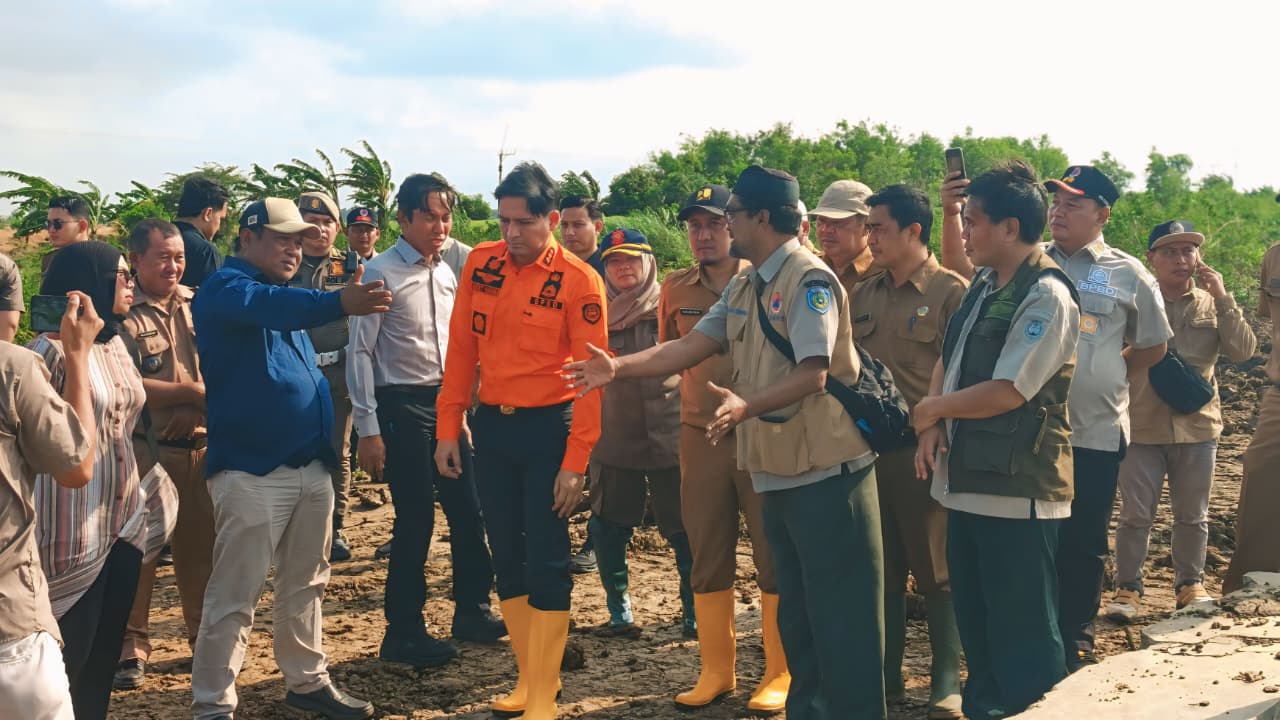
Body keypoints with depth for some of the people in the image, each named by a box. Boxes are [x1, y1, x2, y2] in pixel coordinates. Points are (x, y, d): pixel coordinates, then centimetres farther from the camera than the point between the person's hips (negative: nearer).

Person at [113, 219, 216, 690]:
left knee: (200, 546, 12)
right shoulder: (123, 314, -7)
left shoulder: (198, 306, 6)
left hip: (201, 447, 4)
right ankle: (131, 647, 14)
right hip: (146, 450, -4)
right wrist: (192, 393, -16)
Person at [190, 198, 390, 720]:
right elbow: (269, 304, -34)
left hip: (311, 465, 9)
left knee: (305, 585, 17)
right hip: (251, 470, -9)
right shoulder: (225, 288, -11)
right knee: (234, 597, -4)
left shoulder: (281, 293, 17)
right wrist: (339, 302, -49)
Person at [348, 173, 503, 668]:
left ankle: (471, 612, 27)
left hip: (447, 401, 7)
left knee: (468, 511, 10)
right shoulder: (381, 273, -9)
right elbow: (360, 353, -11)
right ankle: (403, 632, 11)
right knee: (416, 519, -3)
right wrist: (368, 429, -15)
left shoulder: (446, 273, 12)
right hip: (402, 405, -7)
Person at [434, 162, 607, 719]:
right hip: (489, 426, 5)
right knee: (506, 556, 11)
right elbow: (461, 349, 7)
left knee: (546, 559, -2)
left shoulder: (579, 281, -11)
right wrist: (449, 428, 3)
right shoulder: (480, 264, 3)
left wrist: (575, 461, -15)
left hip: (548, 428, -5)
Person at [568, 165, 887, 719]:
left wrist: (747, 405, -37)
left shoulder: (809, 280, -15)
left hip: (826, 474, -9)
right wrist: (619, 368, 0)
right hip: (777, 473, 9)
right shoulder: (744, 287, 13)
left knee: (840, 615, -2)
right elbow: (690, 347, 9)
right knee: (796, 612, 17)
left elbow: (813, 375, -24)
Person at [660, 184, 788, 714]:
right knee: (707, 559, 8)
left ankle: (780, 673, 13)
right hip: (701, 438, 3)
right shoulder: (676, 289, 6)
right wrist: (702, 394, 11)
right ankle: (716, 670, 20)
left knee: (773, 557, 2)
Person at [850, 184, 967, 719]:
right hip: (870, 444, 6)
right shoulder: (863, 296, 11)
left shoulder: (950, 292, -7)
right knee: (882, 565, 12)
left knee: (935, 569, 3)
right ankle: (887, 676, 22)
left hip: (925, 447, -6)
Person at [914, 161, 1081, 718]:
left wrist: (929, 410, -8)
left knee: (1023, 640, 1)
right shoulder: (983, 285, 11)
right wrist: (932, 426, -1)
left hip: (1018, 491, -9)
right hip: (969, 481, 9)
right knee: (975, 624, 19)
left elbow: (1006, 392, -21)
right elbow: (947, 360, 17)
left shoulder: (1047, 297, -16)